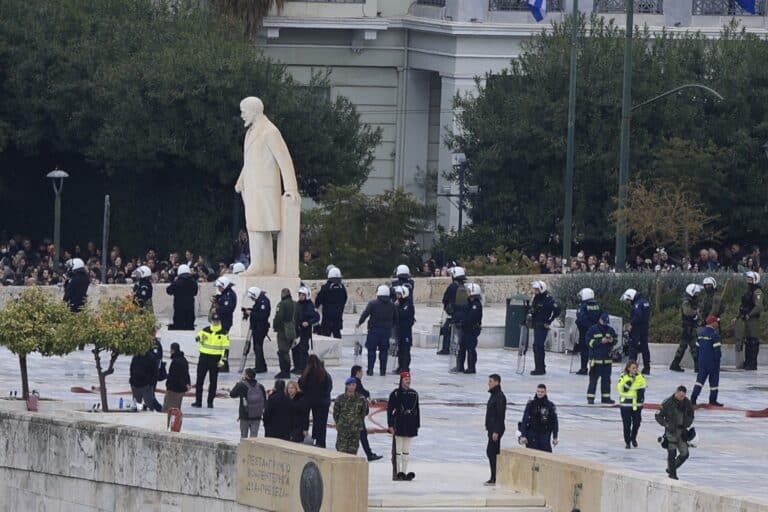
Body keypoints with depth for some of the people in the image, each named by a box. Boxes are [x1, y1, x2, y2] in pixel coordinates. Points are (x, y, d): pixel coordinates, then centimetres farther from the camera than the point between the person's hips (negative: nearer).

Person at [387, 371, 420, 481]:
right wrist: (390, 425, -12)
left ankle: (404, 472, 10)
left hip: (410, 425, 5)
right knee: (398, 450, -3)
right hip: (399, 425, -5)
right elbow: (389, 409, -6)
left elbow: (417, 410, 14)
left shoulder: (414, 393, 10)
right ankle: (398, 472, -1)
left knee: (406, 451, 8)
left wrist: (417, 425, 11)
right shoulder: (395, 393, -5)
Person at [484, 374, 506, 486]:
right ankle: (495, 478, 14)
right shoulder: (493, 395, 16)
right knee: (494, 452, 11)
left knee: (491, 452, -10)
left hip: (496, 429, -10)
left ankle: (495, 478, -9)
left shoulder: (500, 396, -15)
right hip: (492, 429, 10)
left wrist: (496, 431, -22)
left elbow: (501, 415, -20)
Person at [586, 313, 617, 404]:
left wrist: (612, 341, -6)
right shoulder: (593, 329, -3)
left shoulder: (610, 330, 10)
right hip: (596, 358, -5)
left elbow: (615, 341, 18)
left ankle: (605, 397, 12)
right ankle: (590, 398, -2)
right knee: (593, 379, -5)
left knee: (606, 379, 7)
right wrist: (601, 341, -18)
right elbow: (589, 341, -9)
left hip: (607, 358, 5)